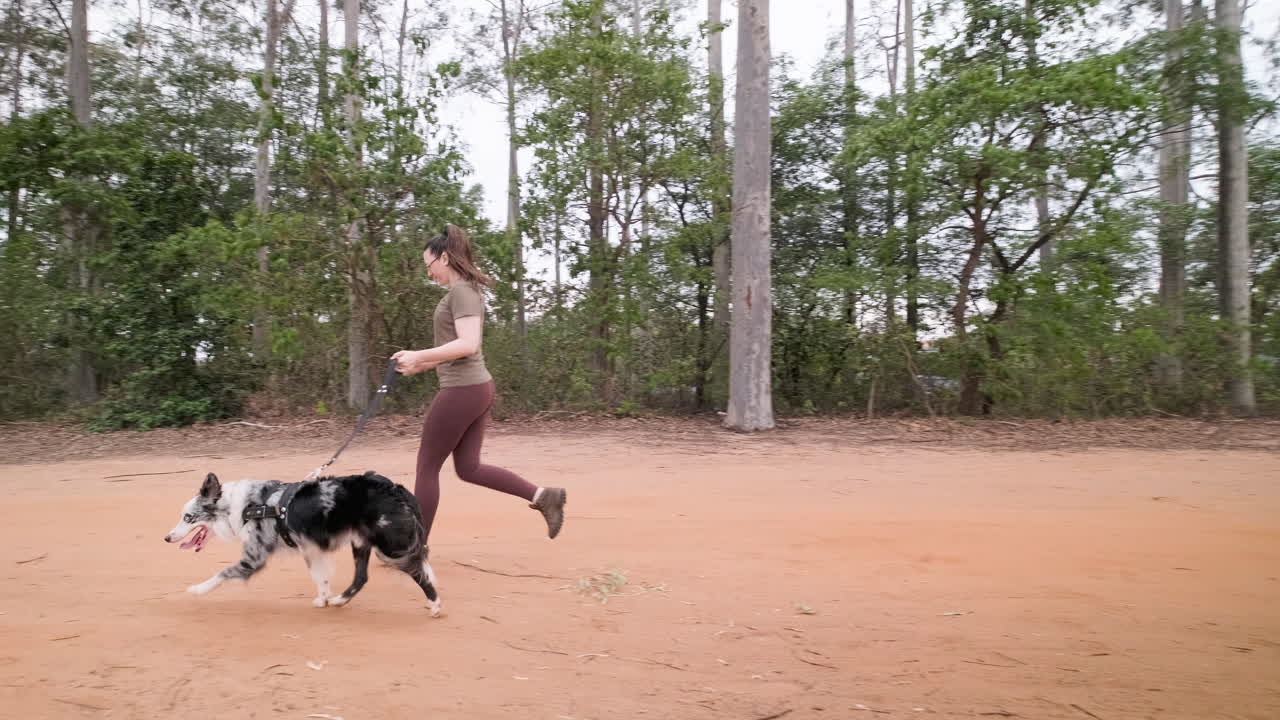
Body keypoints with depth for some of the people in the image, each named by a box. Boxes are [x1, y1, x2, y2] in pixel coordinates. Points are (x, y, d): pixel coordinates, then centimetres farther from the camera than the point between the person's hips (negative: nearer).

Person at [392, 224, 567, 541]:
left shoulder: (461, 291, -14)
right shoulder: (468, 290, 16)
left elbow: (468, 345, -26)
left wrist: (419, 355, -21)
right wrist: (422, 364, 19)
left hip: (462, 391, -10)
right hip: (477, 387, 10)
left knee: (427, 468, 3)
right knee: (468, 468, 12)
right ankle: (543, 495, 6)